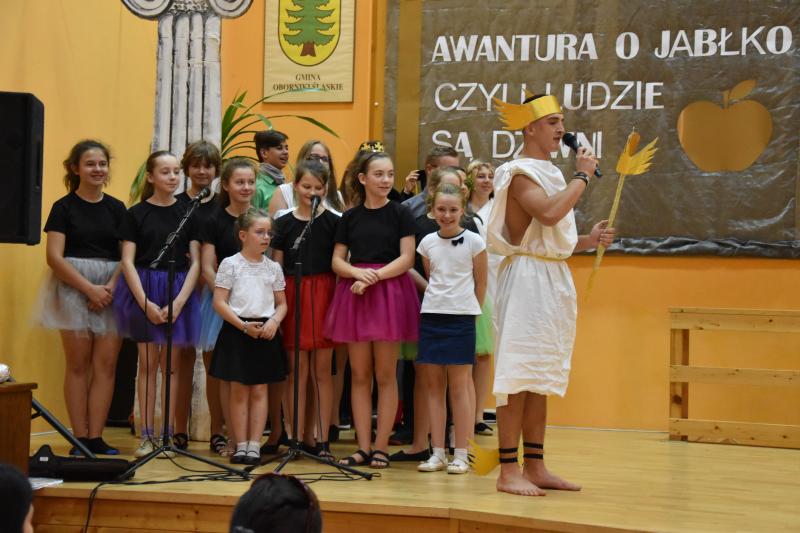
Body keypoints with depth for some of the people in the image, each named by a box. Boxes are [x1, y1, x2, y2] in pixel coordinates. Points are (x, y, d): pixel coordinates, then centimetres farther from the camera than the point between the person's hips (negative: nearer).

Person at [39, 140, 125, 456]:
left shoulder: (116, 208, 11)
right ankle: (80, 438, 3)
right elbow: (54, 257, -7)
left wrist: (110, 287, -10)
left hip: (110, 290, 3)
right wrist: (90, 288, -14)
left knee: (106, 362, -3)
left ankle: (95, 436, 3)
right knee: (78, 364, -1)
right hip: (73, 287, -3)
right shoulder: (64, 207, 1)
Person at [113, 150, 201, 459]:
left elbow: (195, 262, 2)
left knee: (170, 364, 4)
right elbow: (128, 262, -3)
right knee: (147, 364, 2)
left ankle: (167, 435, 8)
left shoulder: (188, 214, 5)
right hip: (143, 290, -1)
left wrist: (179, 302, -10)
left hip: (178, 291, 1)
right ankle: (146, 435, 7)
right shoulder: (135, 214, 1)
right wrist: (146, 303, -13)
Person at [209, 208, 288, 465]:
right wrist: (243, 326, -14)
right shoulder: (230, 264, -2)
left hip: (265, 332, 3)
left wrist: (274, 321, -9)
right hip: (237, 330, -3)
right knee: (239, 390, 1)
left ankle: (254, 445, 5)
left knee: (259, 390, 2)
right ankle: (241, 446, 7)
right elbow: (219, 302, -6)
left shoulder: (273, 267, 8)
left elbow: (282, 303, 12)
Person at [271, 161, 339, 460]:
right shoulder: (284, 223, 6)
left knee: (322, 370, 1)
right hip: (293, 294, 1)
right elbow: (276, 268, 7)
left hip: (323, 294, -1)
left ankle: (322, 440, 7)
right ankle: (299, 438, 9)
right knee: (297, 369, 3)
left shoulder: (333, 222, 3)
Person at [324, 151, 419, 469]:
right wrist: (357, 273, -12)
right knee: (359, 374, 4)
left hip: (389, 293, -3)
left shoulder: (399, 214, 3)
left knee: (385, 374, 0)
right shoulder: (350, 217, 10)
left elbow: (406, 259, -4)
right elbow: (337, 261, 8)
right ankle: (363, 447, 8)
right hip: (354, 294, 3)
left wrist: (374, 276, -15)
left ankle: (381, 446, 5)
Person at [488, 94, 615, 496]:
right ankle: (508, 471, -8)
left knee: (541, 379, 10)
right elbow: (549, 214, -27)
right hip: (528, 277, -9)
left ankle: (535, 467, 16)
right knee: (519, 375, -10)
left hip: (554, 278, 9)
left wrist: (588, 241, 7)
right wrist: (583, 176, -15)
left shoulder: (551, 173, 19)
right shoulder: (520, 172, -9)